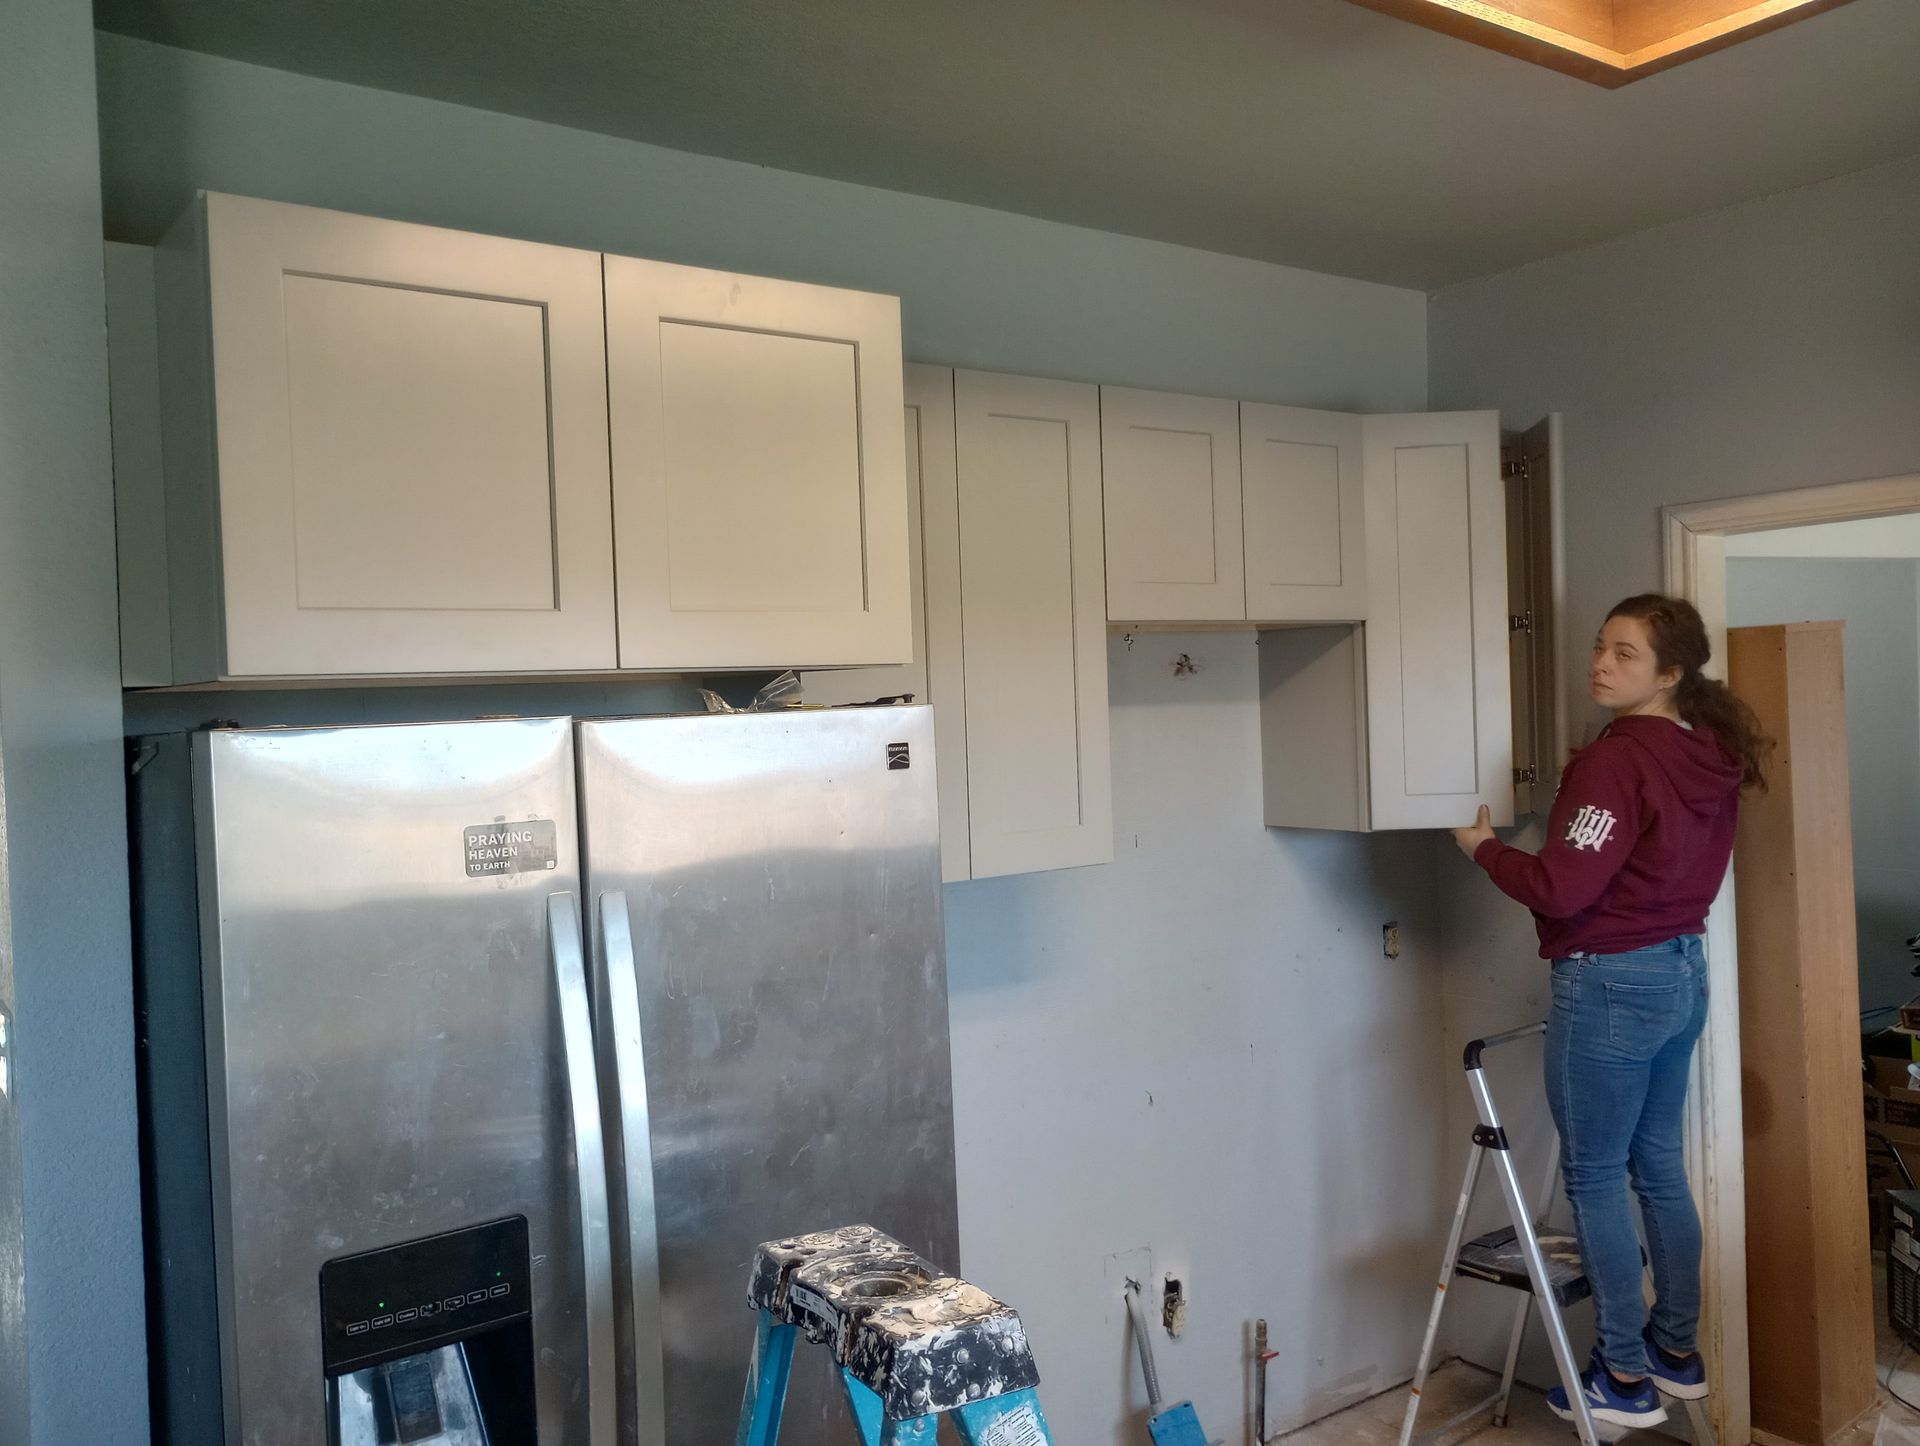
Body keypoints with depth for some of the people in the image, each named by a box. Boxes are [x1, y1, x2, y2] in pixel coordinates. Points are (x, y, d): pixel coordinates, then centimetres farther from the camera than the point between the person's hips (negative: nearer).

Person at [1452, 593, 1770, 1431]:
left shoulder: (1617, 760, -21)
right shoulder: (1709, 755, 6)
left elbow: (1560, 890, -23)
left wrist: (1483, 847, -8)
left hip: (1609, 984, -9)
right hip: (1681, 973, 9)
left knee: (1595, 1175, 4)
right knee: (1657, 1164, 19)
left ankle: (1626, 1379, 14)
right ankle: (1678, 1352, 31)